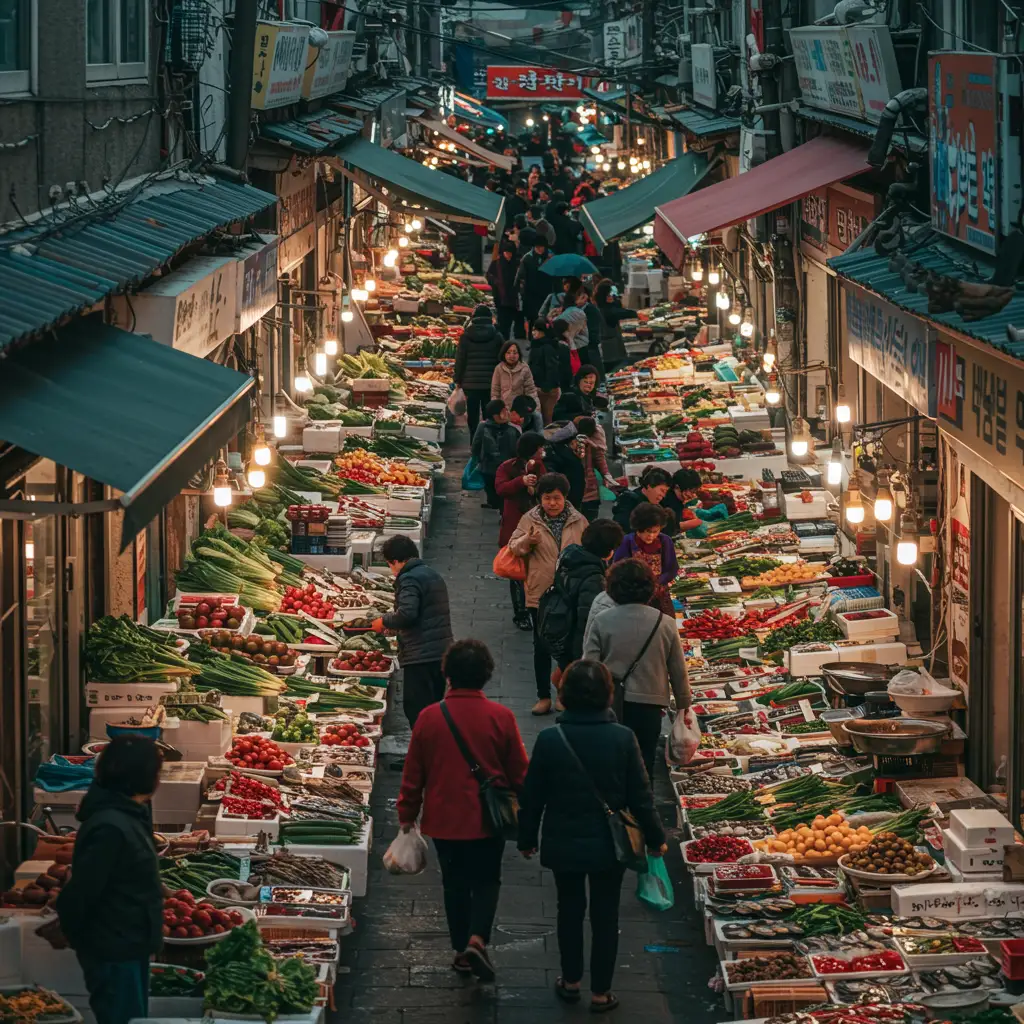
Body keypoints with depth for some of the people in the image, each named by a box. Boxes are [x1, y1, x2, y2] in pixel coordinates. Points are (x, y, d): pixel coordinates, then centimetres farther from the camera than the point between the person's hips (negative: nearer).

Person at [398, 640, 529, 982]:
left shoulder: (429, 717, -8)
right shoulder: (501, 717, -10)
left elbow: (413, 776, -1)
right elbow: (520, 773, -2)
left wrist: (407, 817, 12)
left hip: (444, 820, 1)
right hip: (488, 821, -1)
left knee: (455, 883, 15)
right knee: (486, 880, 11)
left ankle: (461, 951, 21)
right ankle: (477, 939, -10)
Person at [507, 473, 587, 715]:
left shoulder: (578, 522, 1)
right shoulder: (529, 520, -2)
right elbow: (513, 547, -2)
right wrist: (527, 541, -23)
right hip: (540, 595, 0)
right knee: (542, 647, 6)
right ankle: (544, 696, 16)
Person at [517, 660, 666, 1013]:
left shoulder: (549, 740, -15)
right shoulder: (622, 739, -16)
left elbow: (533, 797, -6)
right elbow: (640, 796, -8)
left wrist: (527, 838, 9)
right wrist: (655, 838, 6)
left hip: (563, 844, 1)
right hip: (609, 845, -1)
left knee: (570, 911, 19)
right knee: (605, 915, 12)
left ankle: (571, 981, 31)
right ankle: (600, 993, 19)